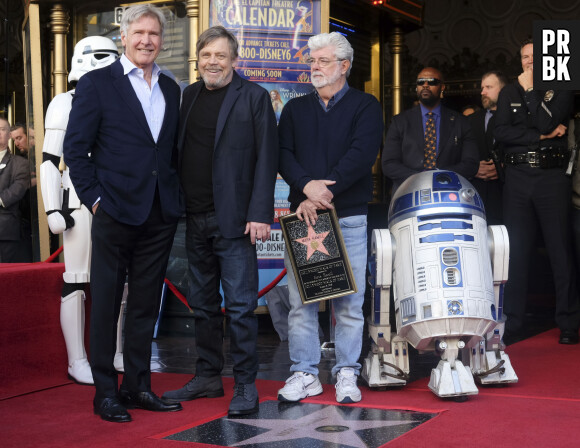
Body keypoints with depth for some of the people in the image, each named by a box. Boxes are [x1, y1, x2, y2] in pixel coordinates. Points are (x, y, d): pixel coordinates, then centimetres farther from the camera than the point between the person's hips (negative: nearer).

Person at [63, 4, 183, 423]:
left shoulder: (170, 89, 14)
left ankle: (138, 386, 22)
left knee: (146, 305, 12)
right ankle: (106, 391, 13)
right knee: (106, 305, 3)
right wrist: (94, 197, -10)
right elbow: (75, 148, -4)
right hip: (116, 212, -5)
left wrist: (176, 197, 7)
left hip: (161, 215, 5)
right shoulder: (96, 83, -2)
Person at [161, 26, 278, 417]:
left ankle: (246, 385, 6)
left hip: (233, 219, -6)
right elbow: (181, 153, 14)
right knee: (203, 304, 13)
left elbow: (266, 158, -7)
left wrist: (260, 214, -15)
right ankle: (208, 377, 25)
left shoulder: (253, 96, -2)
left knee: (240, 305, -3)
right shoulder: (190, 95, 14)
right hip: (195, 219, 6)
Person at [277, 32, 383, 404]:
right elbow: (284, 154, 3)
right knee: (301, 299, 1)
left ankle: (347, 373, 11)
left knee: (349, 301, 1)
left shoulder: (365, 106, 5)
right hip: (303, 215, 3)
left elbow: (362, 154, -9)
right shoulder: (295, 109, 16)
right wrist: (307, 186, -16)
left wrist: (323, 193, -16)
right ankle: (305, 374, 10)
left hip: (349, 216, -2)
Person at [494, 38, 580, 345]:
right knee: (516, 253, 1)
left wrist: (530, 91, -3)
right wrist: (541, 136, -6)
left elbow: (545, 123, -10)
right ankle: (512, 325, 8)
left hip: (553, 177, -2)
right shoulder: (508, 93, 14)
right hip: (517, 179, 2)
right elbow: (501, 133, 0)